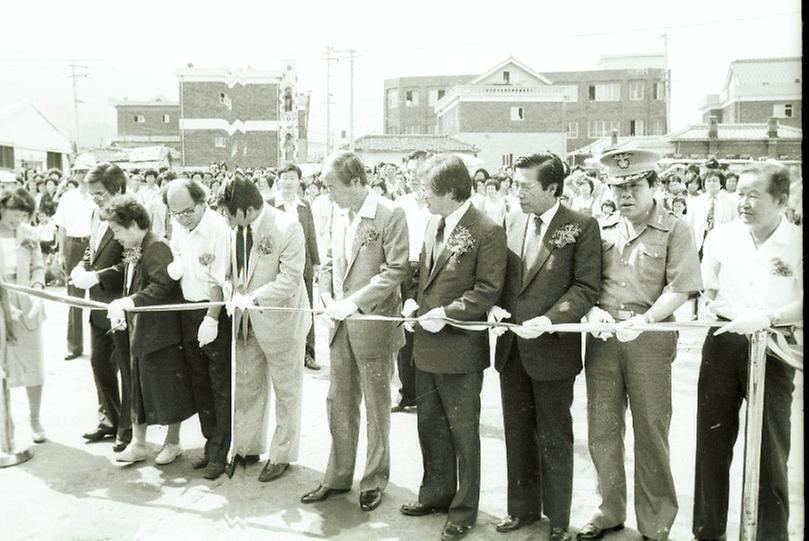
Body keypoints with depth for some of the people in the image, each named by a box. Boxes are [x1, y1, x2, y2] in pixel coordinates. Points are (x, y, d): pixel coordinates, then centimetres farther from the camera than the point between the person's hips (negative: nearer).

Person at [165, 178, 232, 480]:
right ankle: (211, 442, 28)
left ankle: (220, 452, 12)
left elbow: (219, 280, -19)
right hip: (188, 308, 7)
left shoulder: (217, 228, -18)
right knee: (199, 381, 15)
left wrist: (211, 320, -20)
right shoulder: (177, 226, 4)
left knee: (220, 384, 1)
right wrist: (175, 265, -10)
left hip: (216, 310, -7)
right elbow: (176, 267, 13)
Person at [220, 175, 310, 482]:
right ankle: (245, 448, 34)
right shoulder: (235, 228, -2)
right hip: (246, 320, 6)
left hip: (280, 319, -5)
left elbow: (290, 277, -22)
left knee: (286, 391, 10)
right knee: (246, 386, 16)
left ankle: (281, 455, 26)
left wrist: (253, 298, -27)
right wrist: (234, 294, -6)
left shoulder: (287, 227, -20)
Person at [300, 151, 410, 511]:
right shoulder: (340, 216, 10)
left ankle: (374, 482, 25)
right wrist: (328, 298, -2)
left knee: (376, 408, 9)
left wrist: (353, 302, -20)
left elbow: (396, 270, -17)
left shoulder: (390, 215, -13)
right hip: (341, 326, 7)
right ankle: (338, 477, 29)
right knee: (339, 404, 14)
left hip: (374, 326, -7)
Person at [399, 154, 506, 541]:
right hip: (427, 344, 8)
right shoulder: (433, 224, 9)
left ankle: (464, 509, 24)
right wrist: (416, 304, 2)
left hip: (460, 349, -8)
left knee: (463, 431, 7)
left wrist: (445, 313, -19)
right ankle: (436, 493, 38)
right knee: (429, 424, 20)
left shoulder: (487, 232, -15)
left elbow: (488, 290, -17)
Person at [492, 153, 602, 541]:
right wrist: (498, 307, -5)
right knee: (517, 433, 16)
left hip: (553, 348, -5)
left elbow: (586, 287, -11)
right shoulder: (511, 221, 6)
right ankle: (523, 508, 33)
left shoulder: (581, 227, -9)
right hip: (511, 347, 5)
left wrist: (549, 320, -22)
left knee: (554, 438, 9)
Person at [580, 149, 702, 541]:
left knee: (650, 433, 6)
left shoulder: (675, 230, -1)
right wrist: (593, 310, -10)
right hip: (602, 337, 4)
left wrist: (644, 319, -22)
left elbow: (680, 287, -9)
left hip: (650, 339, -3)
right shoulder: (602, 230, 10)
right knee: (602, 429, 10)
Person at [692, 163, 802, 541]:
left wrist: (766, 317, -24)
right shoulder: (721, 236, 1)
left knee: (771, 449, 6)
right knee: (712, 440, 10)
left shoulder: (798, 243, -6)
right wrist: (730, 312, -7)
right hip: (723, 343, 3)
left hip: (773, 351, -2)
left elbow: (800, 304, -11)